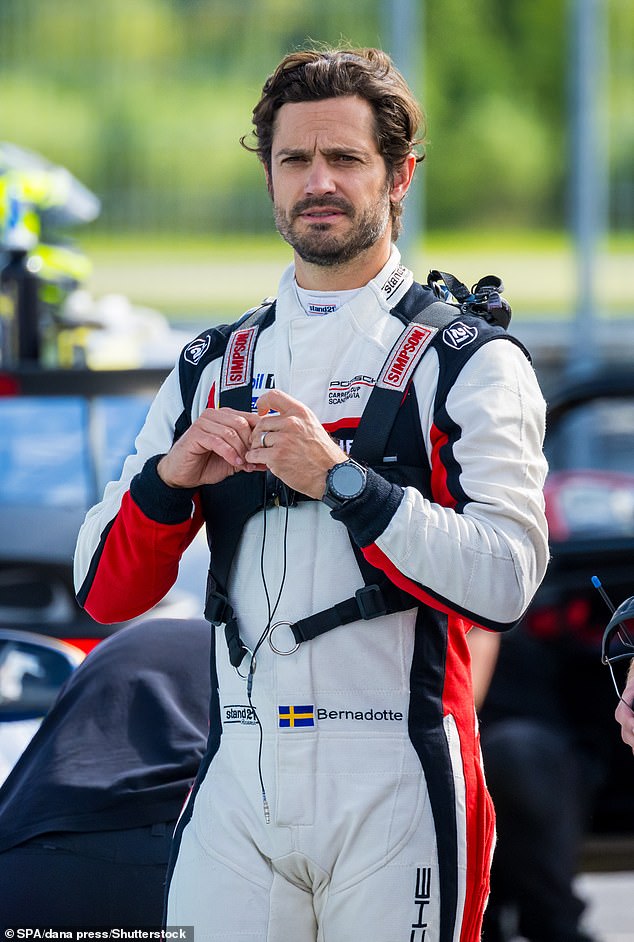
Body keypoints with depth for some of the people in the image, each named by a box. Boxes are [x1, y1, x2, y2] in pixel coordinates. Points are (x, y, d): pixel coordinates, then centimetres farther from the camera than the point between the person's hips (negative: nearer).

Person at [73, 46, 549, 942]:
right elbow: (104, 592, 12)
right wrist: (171, 477, -7)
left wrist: (341, 478, -18)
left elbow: (504, 582, -12)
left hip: (395, 787, -4)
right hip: (239, 779, 4)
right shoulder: (212, 369, 17)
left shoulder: (469, 361, 2)